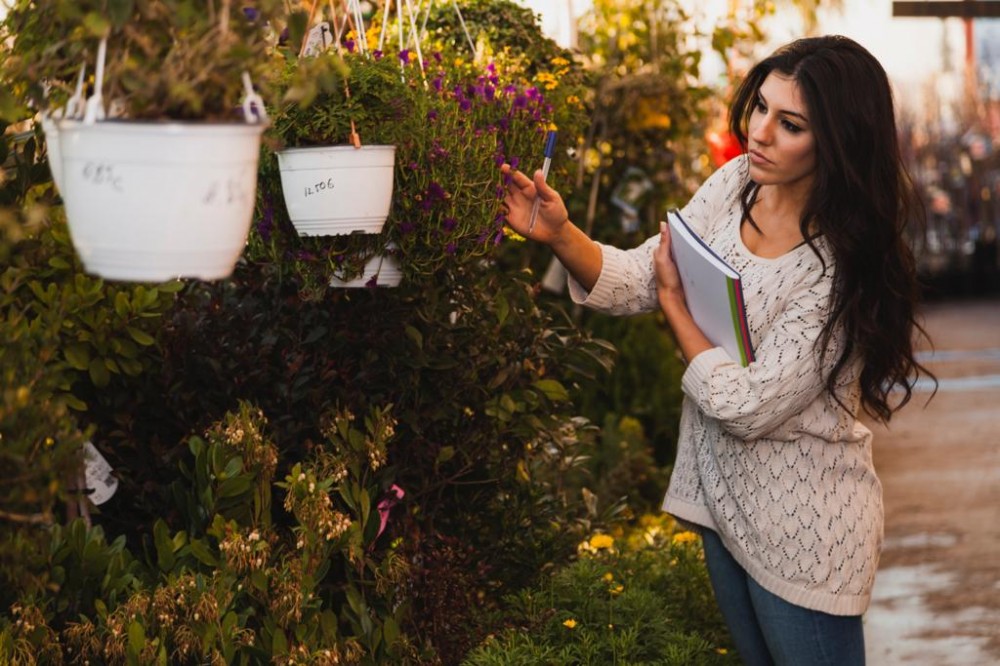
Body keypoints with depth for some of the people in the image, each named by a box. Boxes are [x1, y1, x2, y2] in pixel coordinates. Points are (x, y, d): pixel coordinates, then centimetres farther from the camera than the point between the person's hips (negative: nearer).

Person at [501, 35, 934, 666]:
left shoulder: (845, 266, -27)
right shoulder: (736, 184, -6)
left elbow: (746, 406, -26)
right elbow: (634, 280, -3)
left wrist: (675, 302, -13)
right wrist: (559, 234, -22)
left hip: (802, 527, -7)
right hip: (721, 492, 7)